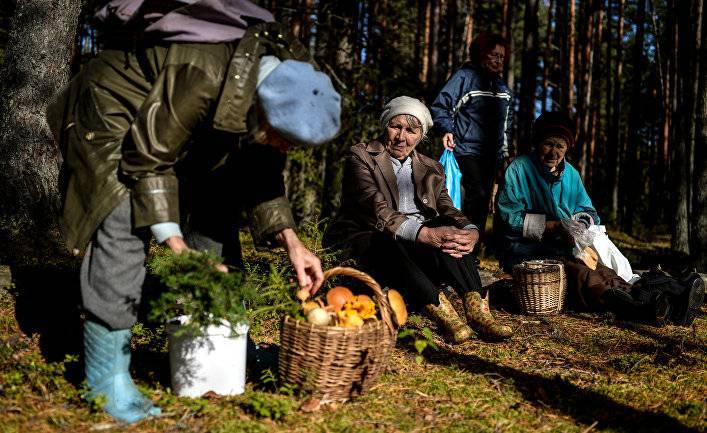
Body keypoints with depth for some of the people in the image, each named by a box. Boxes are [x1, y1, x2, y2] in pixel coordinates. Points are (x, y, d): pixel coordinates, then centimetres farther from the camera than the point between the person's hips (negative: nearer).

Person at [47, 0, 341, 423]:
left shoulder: (285, 81, -17)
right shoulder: (203, 78, -40)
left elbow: (263, 173, -6)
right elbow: (147, 160, -29)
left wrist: (291, 241, -16)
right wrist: (175, 243, -30)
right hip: (118, 111, -8)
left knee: (215, 218, 4)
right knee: (125, 224, -20)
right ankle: (105, 373, -15)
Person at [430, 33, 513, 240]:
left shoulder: (503, 88, 18)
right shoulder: (465, 76, -3)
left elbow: (507, 123, 26)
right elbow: (440, 106, -6)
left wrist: (506, 151, 22)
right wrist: (447, 130, -21)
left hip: (493, 154, 7)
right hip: (468, 150, -7)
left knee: (484, 200, 8)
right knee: (476, 194, -20)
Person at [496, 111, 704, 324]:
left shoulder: (570, 173, 15)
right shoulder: (519, 168, -3)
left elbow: (588, 212, 16)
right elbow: (511, 217, -11)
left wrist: (580, 224, -9)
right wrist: (557, 225, -16)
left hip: (565, 249, 6)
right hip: (525, 249, -5)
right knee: (581, 273, -35)